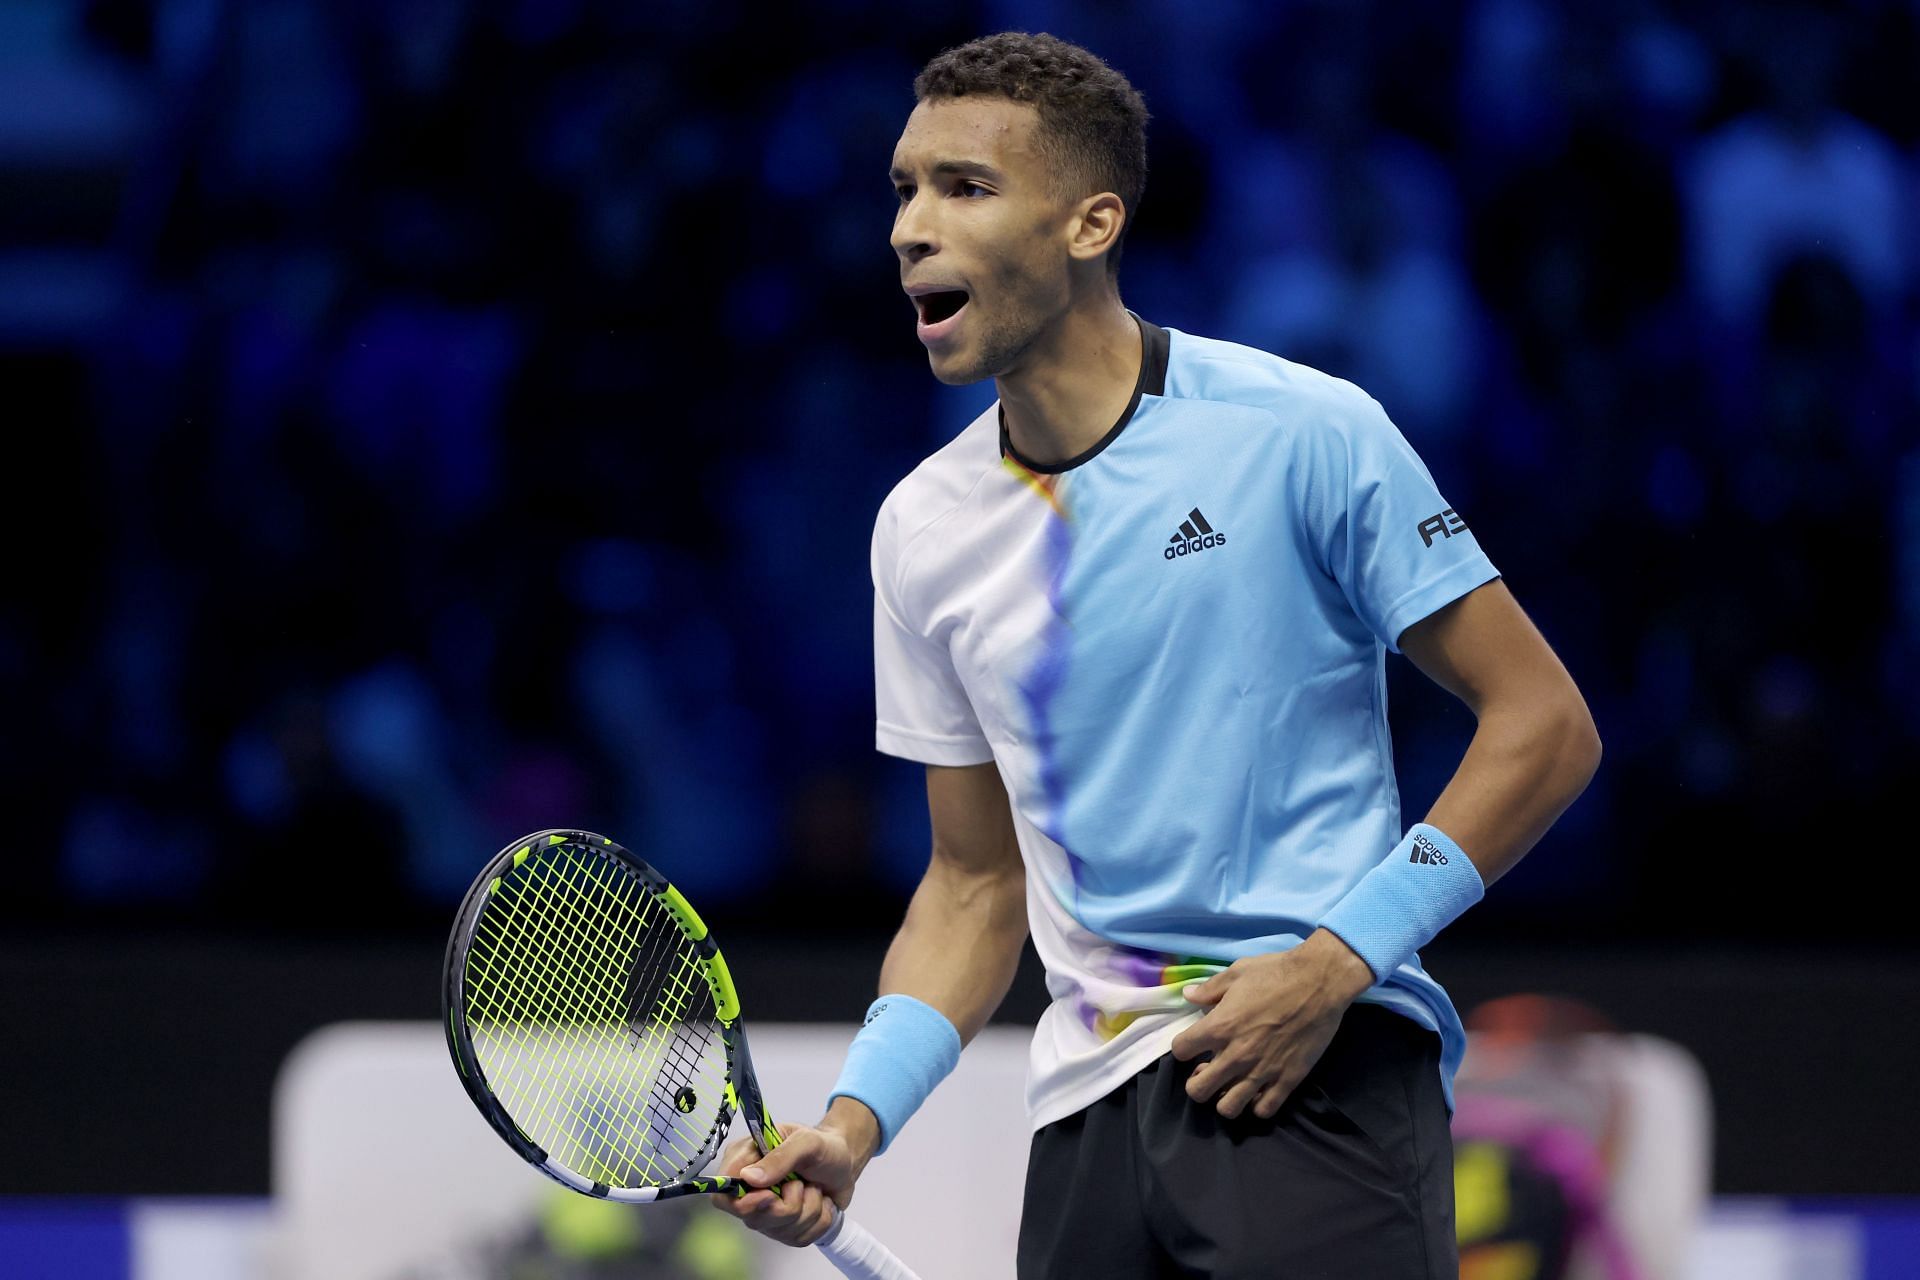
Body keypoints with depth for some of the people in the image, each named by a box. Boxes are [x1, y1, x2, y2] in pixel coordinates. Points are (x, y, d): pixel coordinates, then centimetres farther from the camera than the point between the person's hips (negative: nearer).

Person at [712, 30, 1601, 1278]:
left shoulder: (1303, 435, -6)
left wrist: (1338, 962, -14)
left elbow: (1545, 725, -5)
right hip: (1090, 1107, 5)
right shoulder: (923, 530, 9)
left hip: (1319, 1069, -5)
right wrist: (857, 1117, 0)